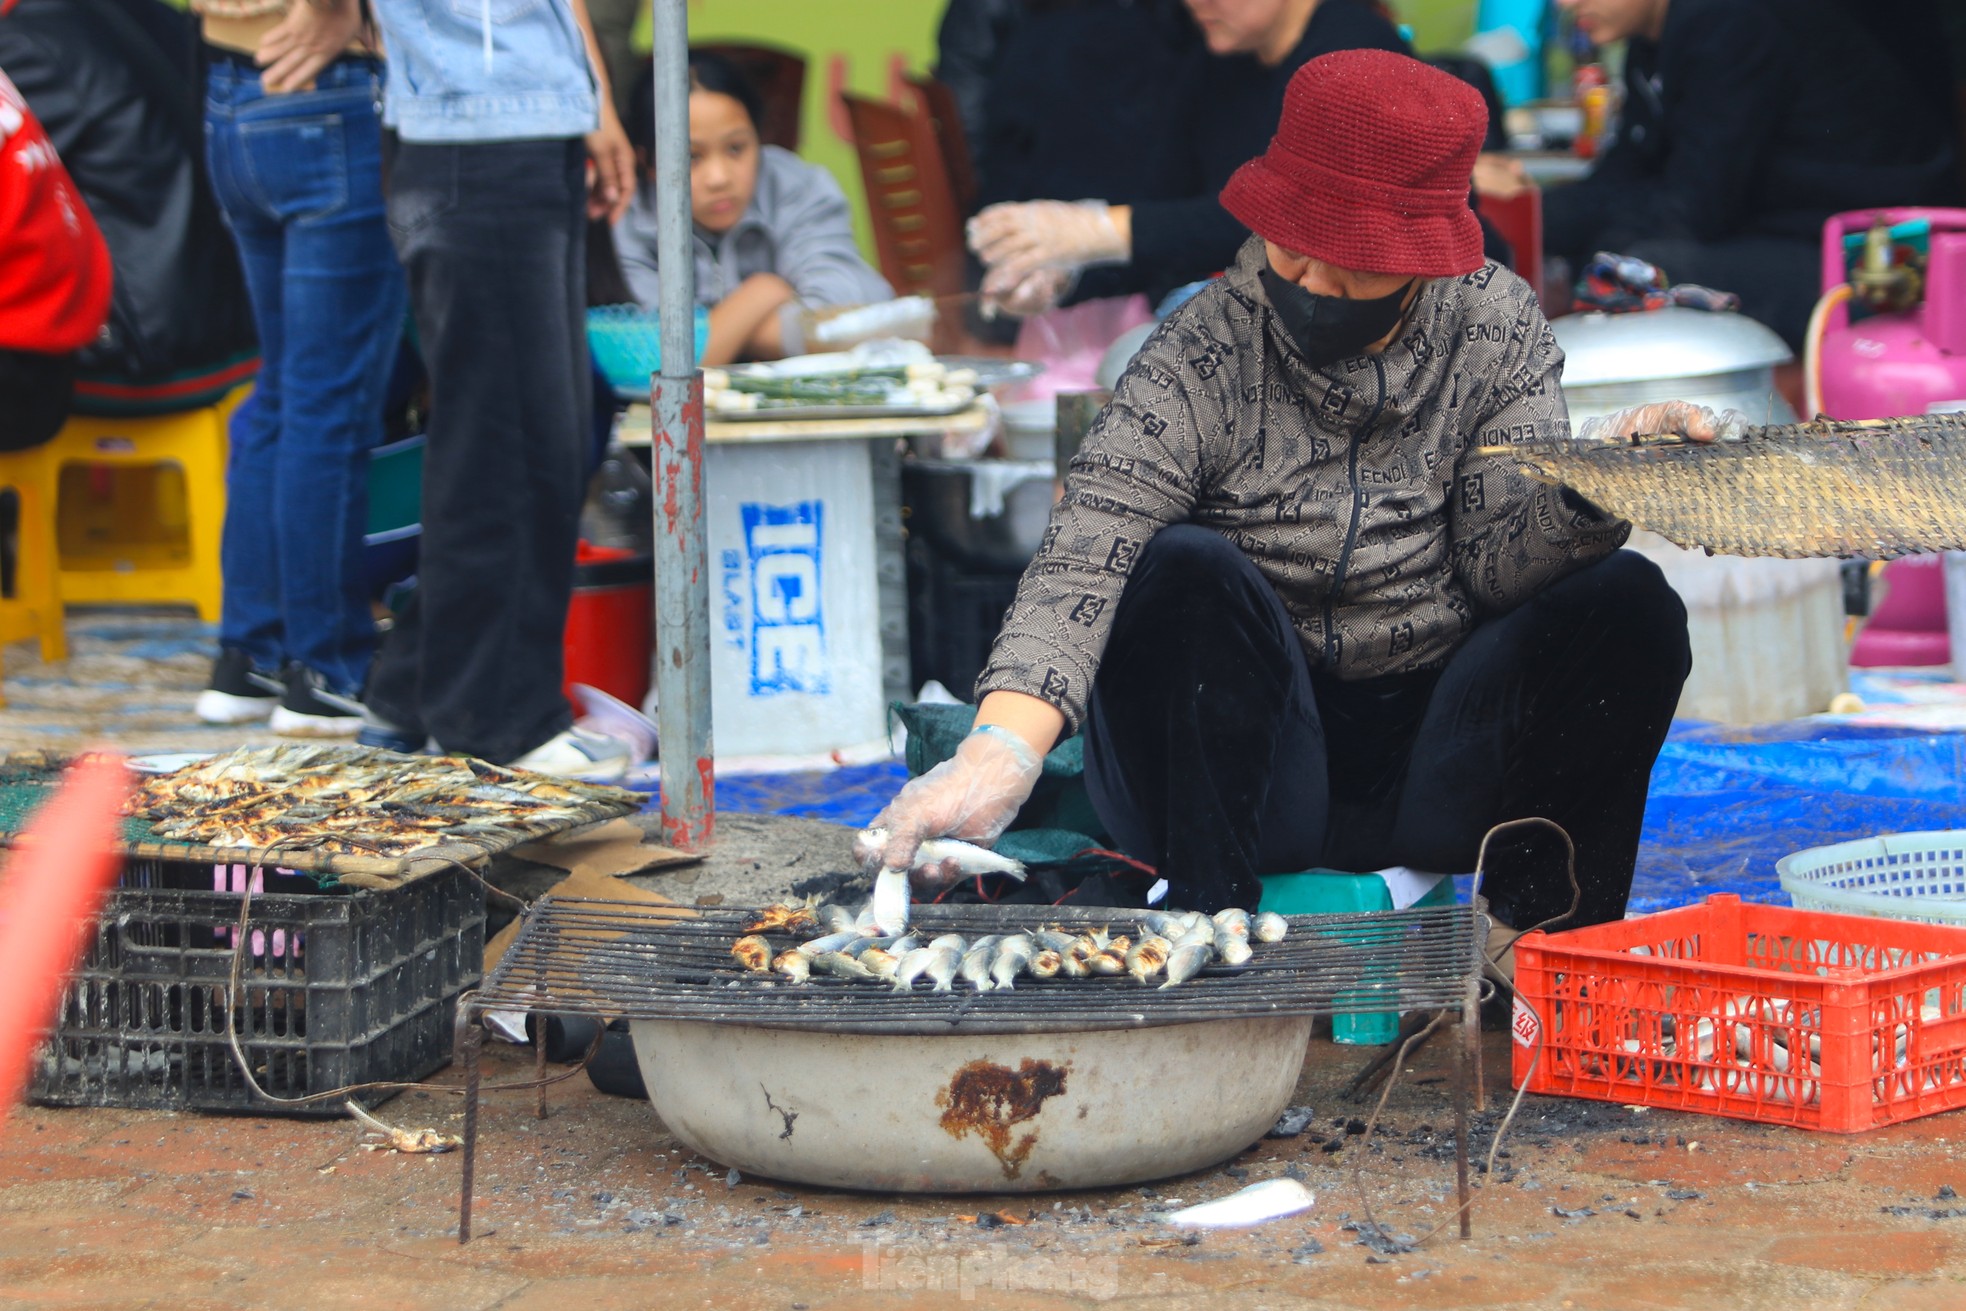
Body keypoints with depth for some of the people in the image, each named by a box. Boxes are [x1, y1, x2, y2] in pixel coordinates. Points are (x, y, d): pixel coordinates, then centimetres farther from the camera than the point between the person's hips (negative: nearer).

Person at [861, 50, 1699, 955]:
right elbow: (1082, 563, -27)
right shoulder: (1197, 361, -12)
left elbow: (1499, 562, -9)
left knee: (1627, 601, -19)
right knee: (1184, 568, -29)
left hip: (1431, 771, 2)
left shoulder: (1497, 329, -1)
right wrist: (1001, 749, -44)